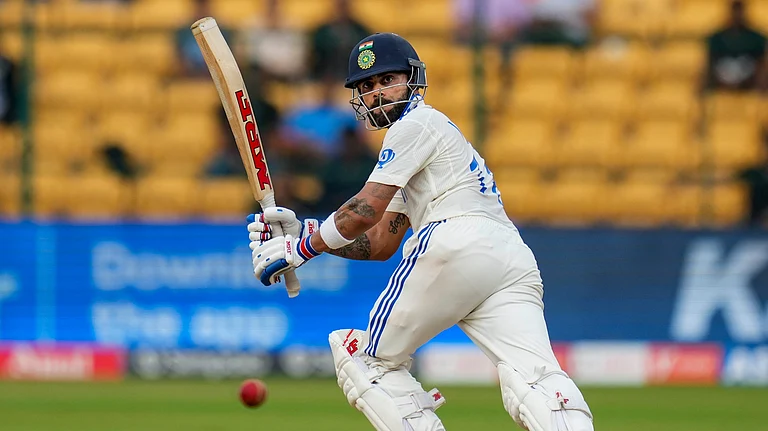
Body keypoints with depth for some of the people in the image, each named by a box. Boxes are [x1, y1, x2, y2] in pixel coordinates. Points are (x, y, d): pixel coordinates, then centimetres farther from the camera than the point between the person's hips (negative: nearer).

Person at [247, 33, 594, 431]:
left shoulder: (417, 123, 9)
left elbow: (365, 210, 0)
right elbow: (380, 244, 34)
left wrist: (301, 248, 10)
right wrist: (302, 231, 27)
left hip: (458, 246, -8)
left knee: (366, 357, 8)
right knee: (535, 382, -16)